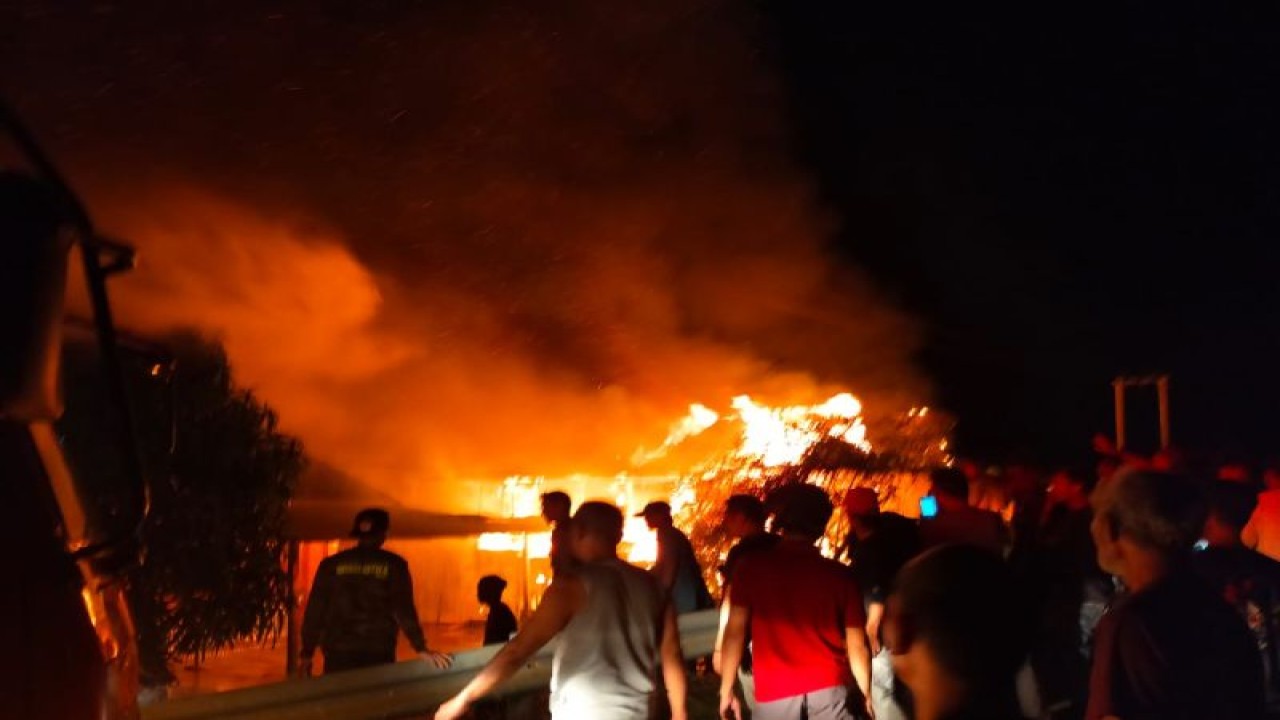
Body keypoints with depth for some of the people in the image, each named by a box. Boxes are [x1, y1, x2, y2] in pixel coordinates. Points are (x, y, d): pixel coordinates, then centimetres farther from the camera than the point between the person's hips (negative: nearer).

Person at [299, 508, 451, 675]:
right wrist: (421, 648, -8)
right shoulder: (393, 564, 2)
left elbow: (315, 610, 6)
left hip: (337, 653, 2)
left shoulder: (331, 564, 7)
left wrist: (307, 653, 11)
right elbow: (403, 609, -7)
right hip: (378, 654, -1)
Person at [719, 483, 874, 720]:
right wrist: (866, 693, 15)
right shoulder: (840, 574, 3)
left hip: (774, 694, -1)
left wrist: (726, 690, 6)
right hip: (829, 689, 1)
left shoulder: (752, 569, 0)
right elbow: (857, 643, 4)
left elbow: (735, 632, -1)